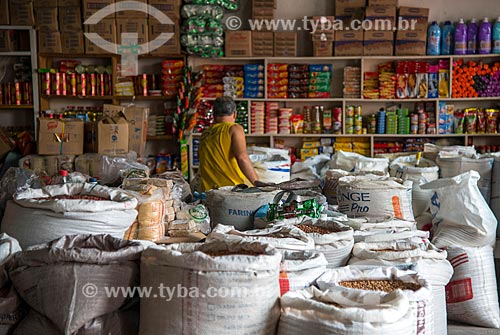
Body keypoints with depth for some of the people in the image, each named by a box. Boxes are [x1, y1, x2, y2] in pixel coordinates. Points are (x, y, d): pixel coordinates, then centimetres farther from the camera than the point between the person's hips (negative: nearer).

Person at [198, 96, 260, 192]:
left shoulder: (204, 134, 17)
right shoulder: (234, 129, 0)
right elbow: (242, 158, -13)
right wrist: (257, 183, -15)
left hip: (208, 189, 5)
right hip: (232, 188, -5)